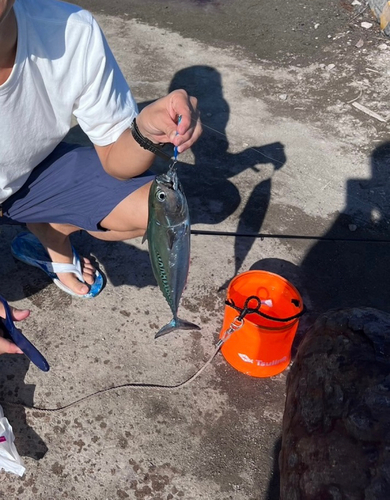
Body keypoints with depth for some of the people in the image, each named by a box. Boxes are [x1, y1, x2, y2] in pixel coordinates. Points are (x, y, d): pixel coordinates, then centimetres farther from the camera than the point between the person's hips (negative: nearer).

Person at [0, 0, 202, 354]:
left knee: (151, 207, -12)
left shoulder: (74, 31, -27)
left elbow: (114, 158, -18)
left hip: (33, 169, 3)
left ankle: (48, 239, 13)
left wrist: (147, 132, -39)